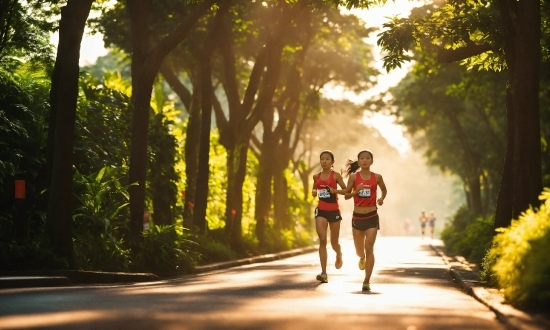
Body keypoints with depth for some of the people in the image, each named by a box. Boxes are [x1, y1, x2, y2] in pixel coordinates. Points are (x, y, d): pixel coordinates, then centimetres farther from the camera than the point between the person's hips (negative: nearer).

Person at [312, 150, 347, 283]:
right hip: (321, 210, 2)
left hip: (334, 211, -2)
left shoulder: (336, 175, -3)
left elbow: (346, 190, 0)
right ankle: (324, 273, -17)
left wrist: (335, 190, -17)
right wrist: (314, 192, -2)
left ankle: (339, 255, 49)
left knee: (334, 242, 10)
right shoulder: (316, 176, 6)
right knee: (322, 240, -14)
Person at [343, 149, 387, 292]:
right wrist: (356, 191, -17)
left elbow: (384, 190, 18)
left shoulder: (377, 177, 0)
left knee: (369, 248, -12)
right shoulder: (353, 177, -1)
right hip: (357, 216, 1)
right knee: (359, 251, 13)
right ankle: (362, 258, 51)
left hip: (372, 217, -1)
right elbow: (346, 195, 2)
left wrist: (381, 198, -2)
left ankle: (367, 281, -11)